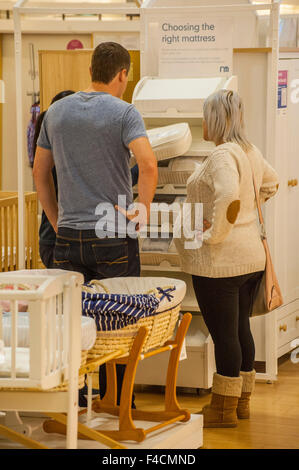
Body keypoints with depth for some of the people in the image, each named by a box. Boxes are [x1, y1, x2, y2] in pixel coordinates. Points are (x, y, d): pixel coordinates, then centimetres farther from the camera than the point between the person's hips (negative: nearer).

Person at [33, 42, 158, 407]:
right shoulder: (123, 113, -6)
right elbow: (148, 164, -21)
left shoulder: (57, 111, 9)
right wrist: (143, 210, -9)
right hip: (114, 236, -4)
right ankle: (117, 406, 11)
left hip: (68, 236, 4)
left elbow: (40, 173, 15)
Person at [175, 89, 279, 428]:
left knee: (224, 333, -2)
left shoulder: (222, 155, -18)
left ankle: (224, 409, 6)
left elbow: (229, 196, -34)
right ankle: (241, 401, 26)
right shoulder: (250, 151, 11)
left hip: (220, 260, -10)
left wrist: (214, 234, -23)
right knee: (240, 329, 16)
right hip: (251, 256, 10)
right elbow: (270, 182, 29)